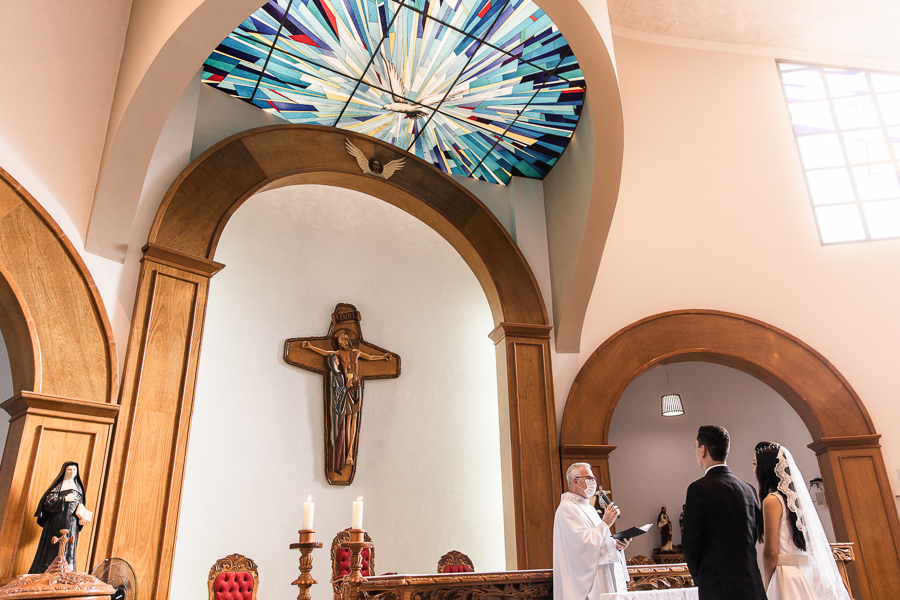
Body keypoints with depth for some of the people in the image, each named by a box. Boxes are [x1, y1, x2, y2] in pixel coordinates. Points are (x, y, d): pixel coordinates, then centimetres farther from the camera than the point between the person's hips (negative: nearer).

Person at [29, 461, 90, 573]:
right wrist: (64, 499, -15)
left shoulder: (78, 488, 16)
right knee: (53, 550, -7)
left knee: (69, 551, 1)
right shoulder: (58, 486, 1)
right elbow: (47, 501, -10)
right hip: (57, 524, -4)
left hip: (71, 526, 5)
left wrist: (81, 519, 4)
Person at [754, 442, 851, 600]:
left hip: (788, 576, -8)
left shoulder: (772, 500, -13)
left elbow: (770, 552, -15)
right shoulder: (796, 496, 11)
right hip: (807, 574, 8)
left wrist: (767, 587, -4)